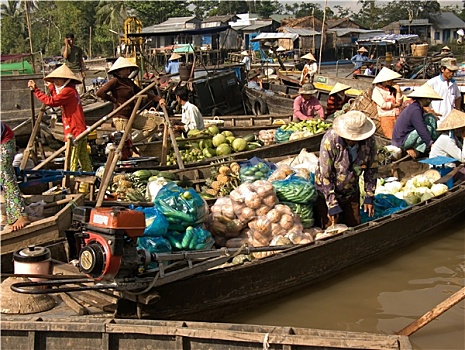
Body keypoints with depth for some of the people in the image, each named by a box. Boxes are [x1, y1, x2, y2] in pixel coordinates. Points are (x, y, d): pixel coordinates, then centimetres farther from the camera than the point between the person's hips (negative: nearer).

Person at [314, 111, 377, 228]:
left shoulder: (369, 140, -17)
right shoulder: (330, 139, -29)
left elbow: (371, 169, -1)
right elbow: (325, 175, -23)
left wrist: (369, 197, -2)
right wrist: (332, 205, -20)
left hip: (351, 192, 4)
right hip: (327, 192, -4)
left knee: (354, 225, 11)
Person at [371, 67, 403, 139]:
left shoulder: (392, 89, 13)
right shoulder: (377, 90, -2)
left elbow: (399, 103, 9)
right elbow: (383, 105, -11)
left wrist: (398, 91, -1)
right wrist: (394, 104, 2)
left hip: (397, 115, 4)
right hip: (385, 116, -4)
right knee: (392, 137, -11)